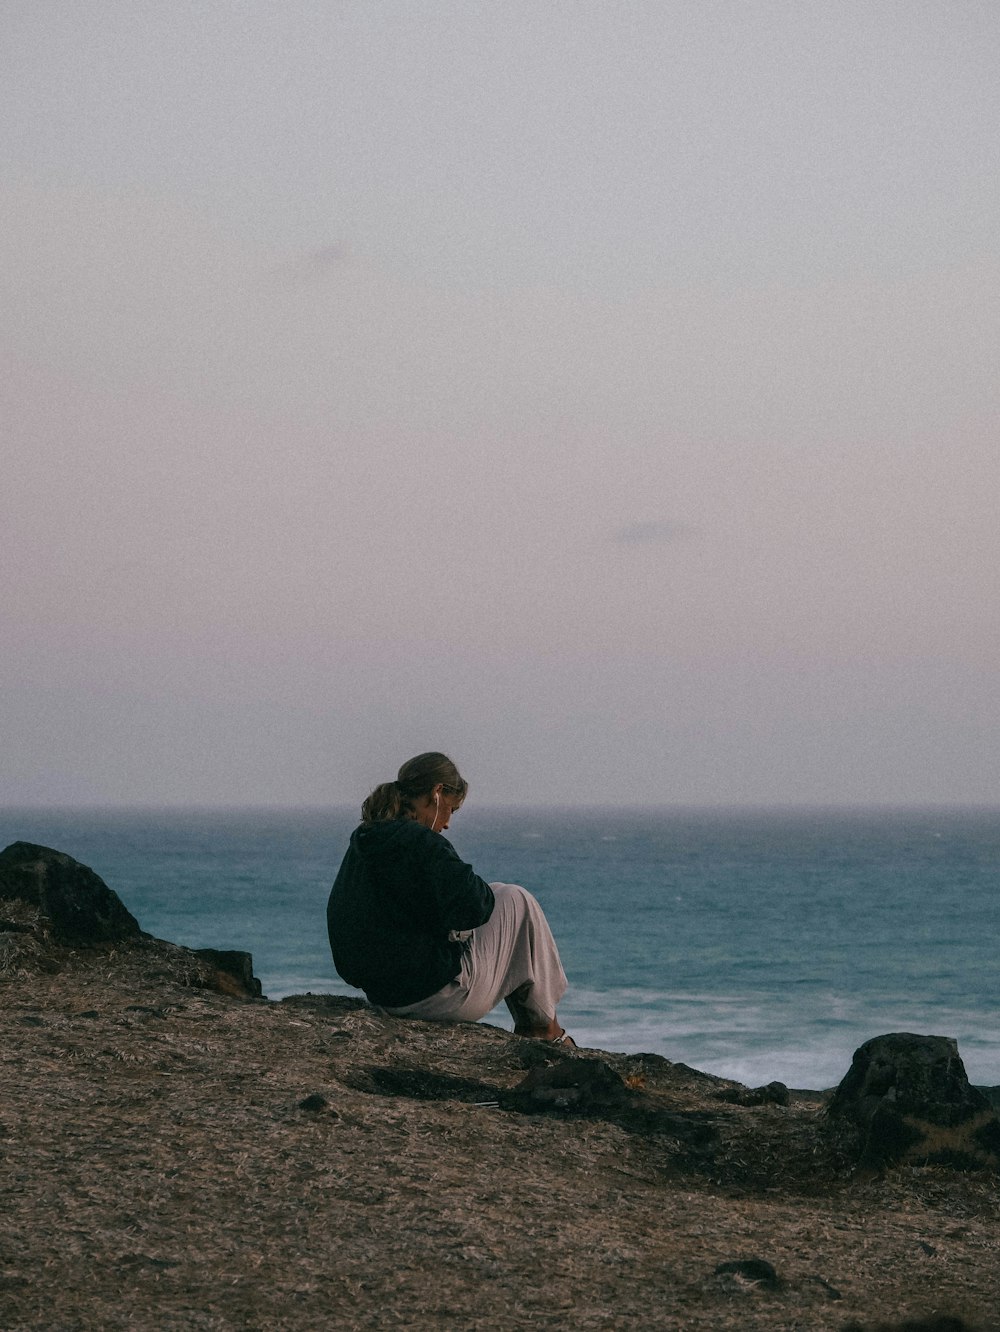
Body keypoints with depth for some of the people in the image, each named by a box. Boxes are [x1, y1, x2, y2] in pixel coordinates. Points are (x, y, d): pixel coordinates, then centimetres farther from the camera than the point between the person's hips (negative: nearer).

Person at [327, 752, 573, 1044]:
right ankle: (544, 1025, 19)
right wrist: (483, 893, -1)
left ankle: (527, 1024, 32)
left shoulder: (362, 845, 8)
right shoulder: (421, 843, -19)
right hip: (436, 996, -9)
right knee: (516, 901, 11)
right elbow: (473, 908, -25)